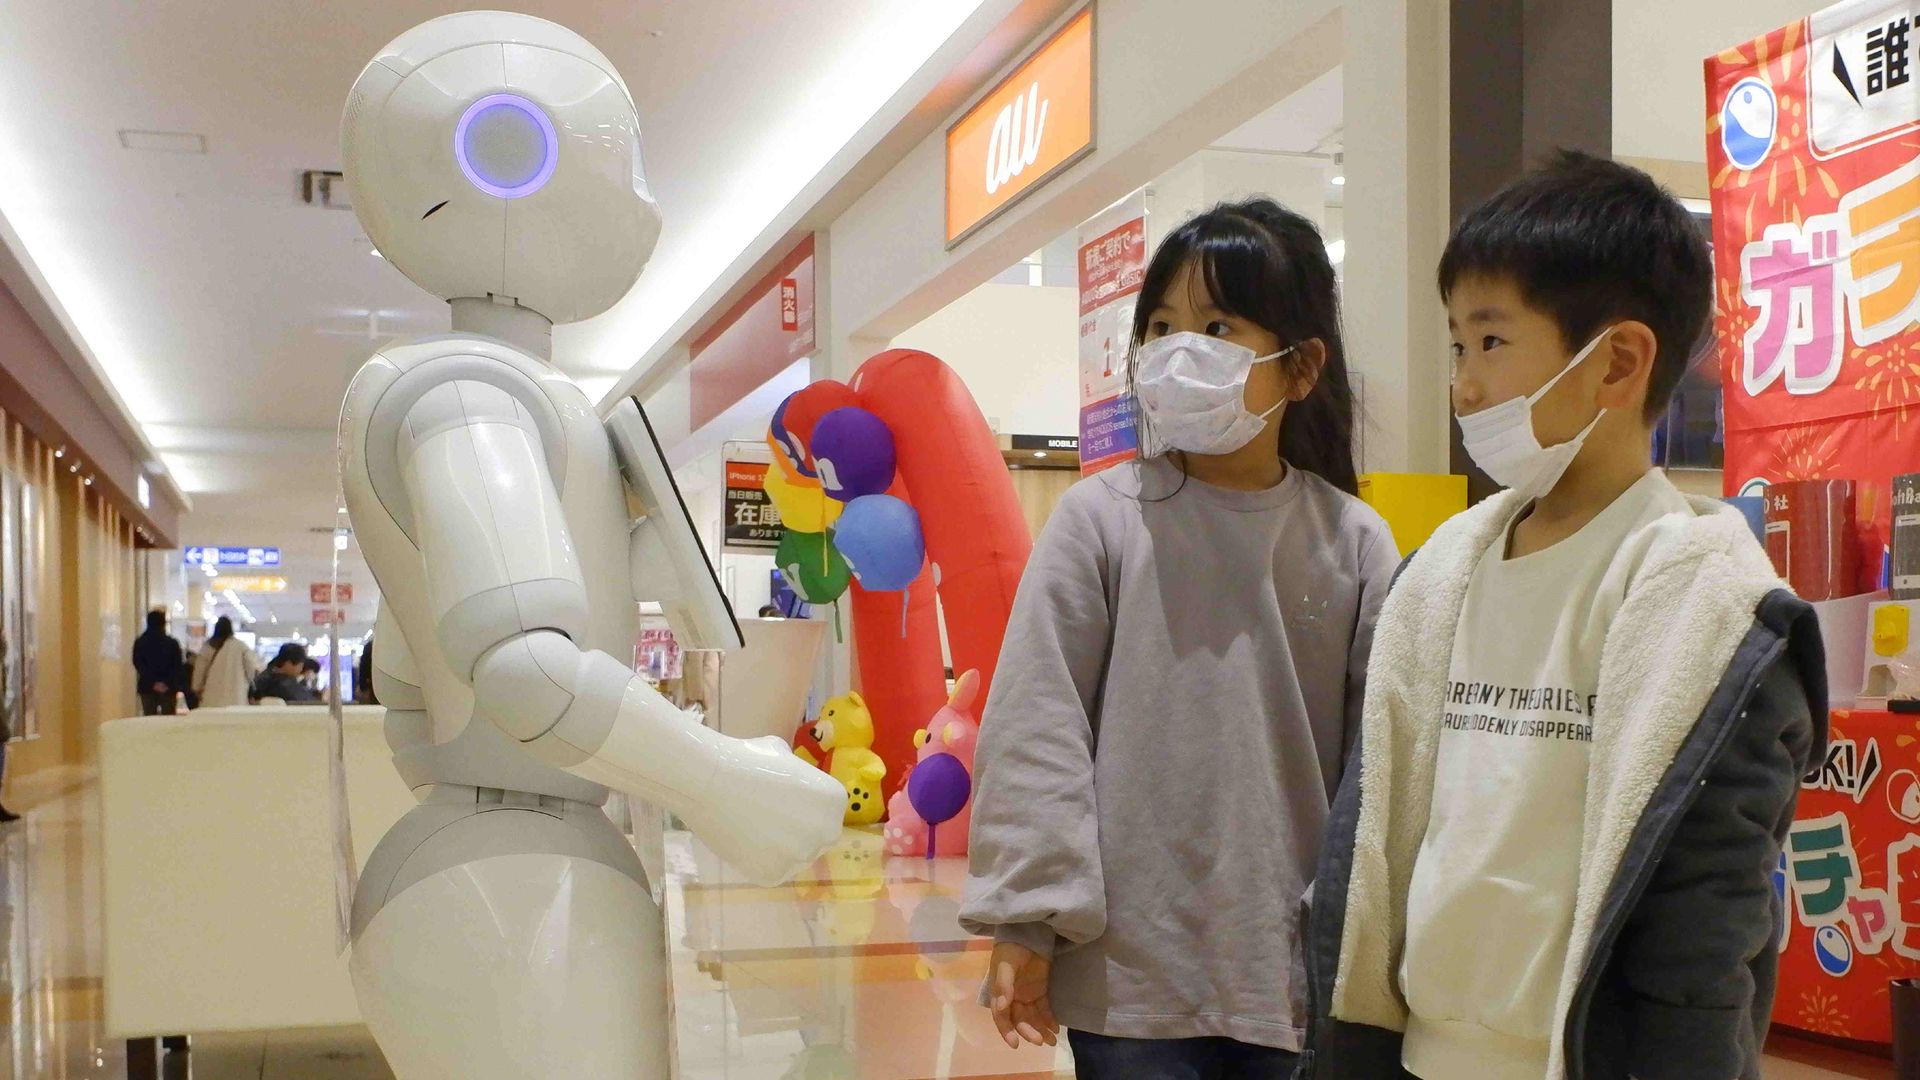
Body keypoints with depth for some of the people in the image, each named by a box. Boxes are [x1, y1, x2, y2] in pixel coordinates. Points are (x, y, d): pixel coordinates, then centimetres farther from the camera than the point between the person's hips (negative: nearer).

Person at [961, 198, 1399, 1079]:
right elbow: (1035, 729, -5)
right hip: (1131, 971, -2)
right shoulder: (1102, 520, -5)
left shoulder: (1355, 544, 1)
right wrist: (1025, 923, -7)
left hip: (1300, 975, 2)